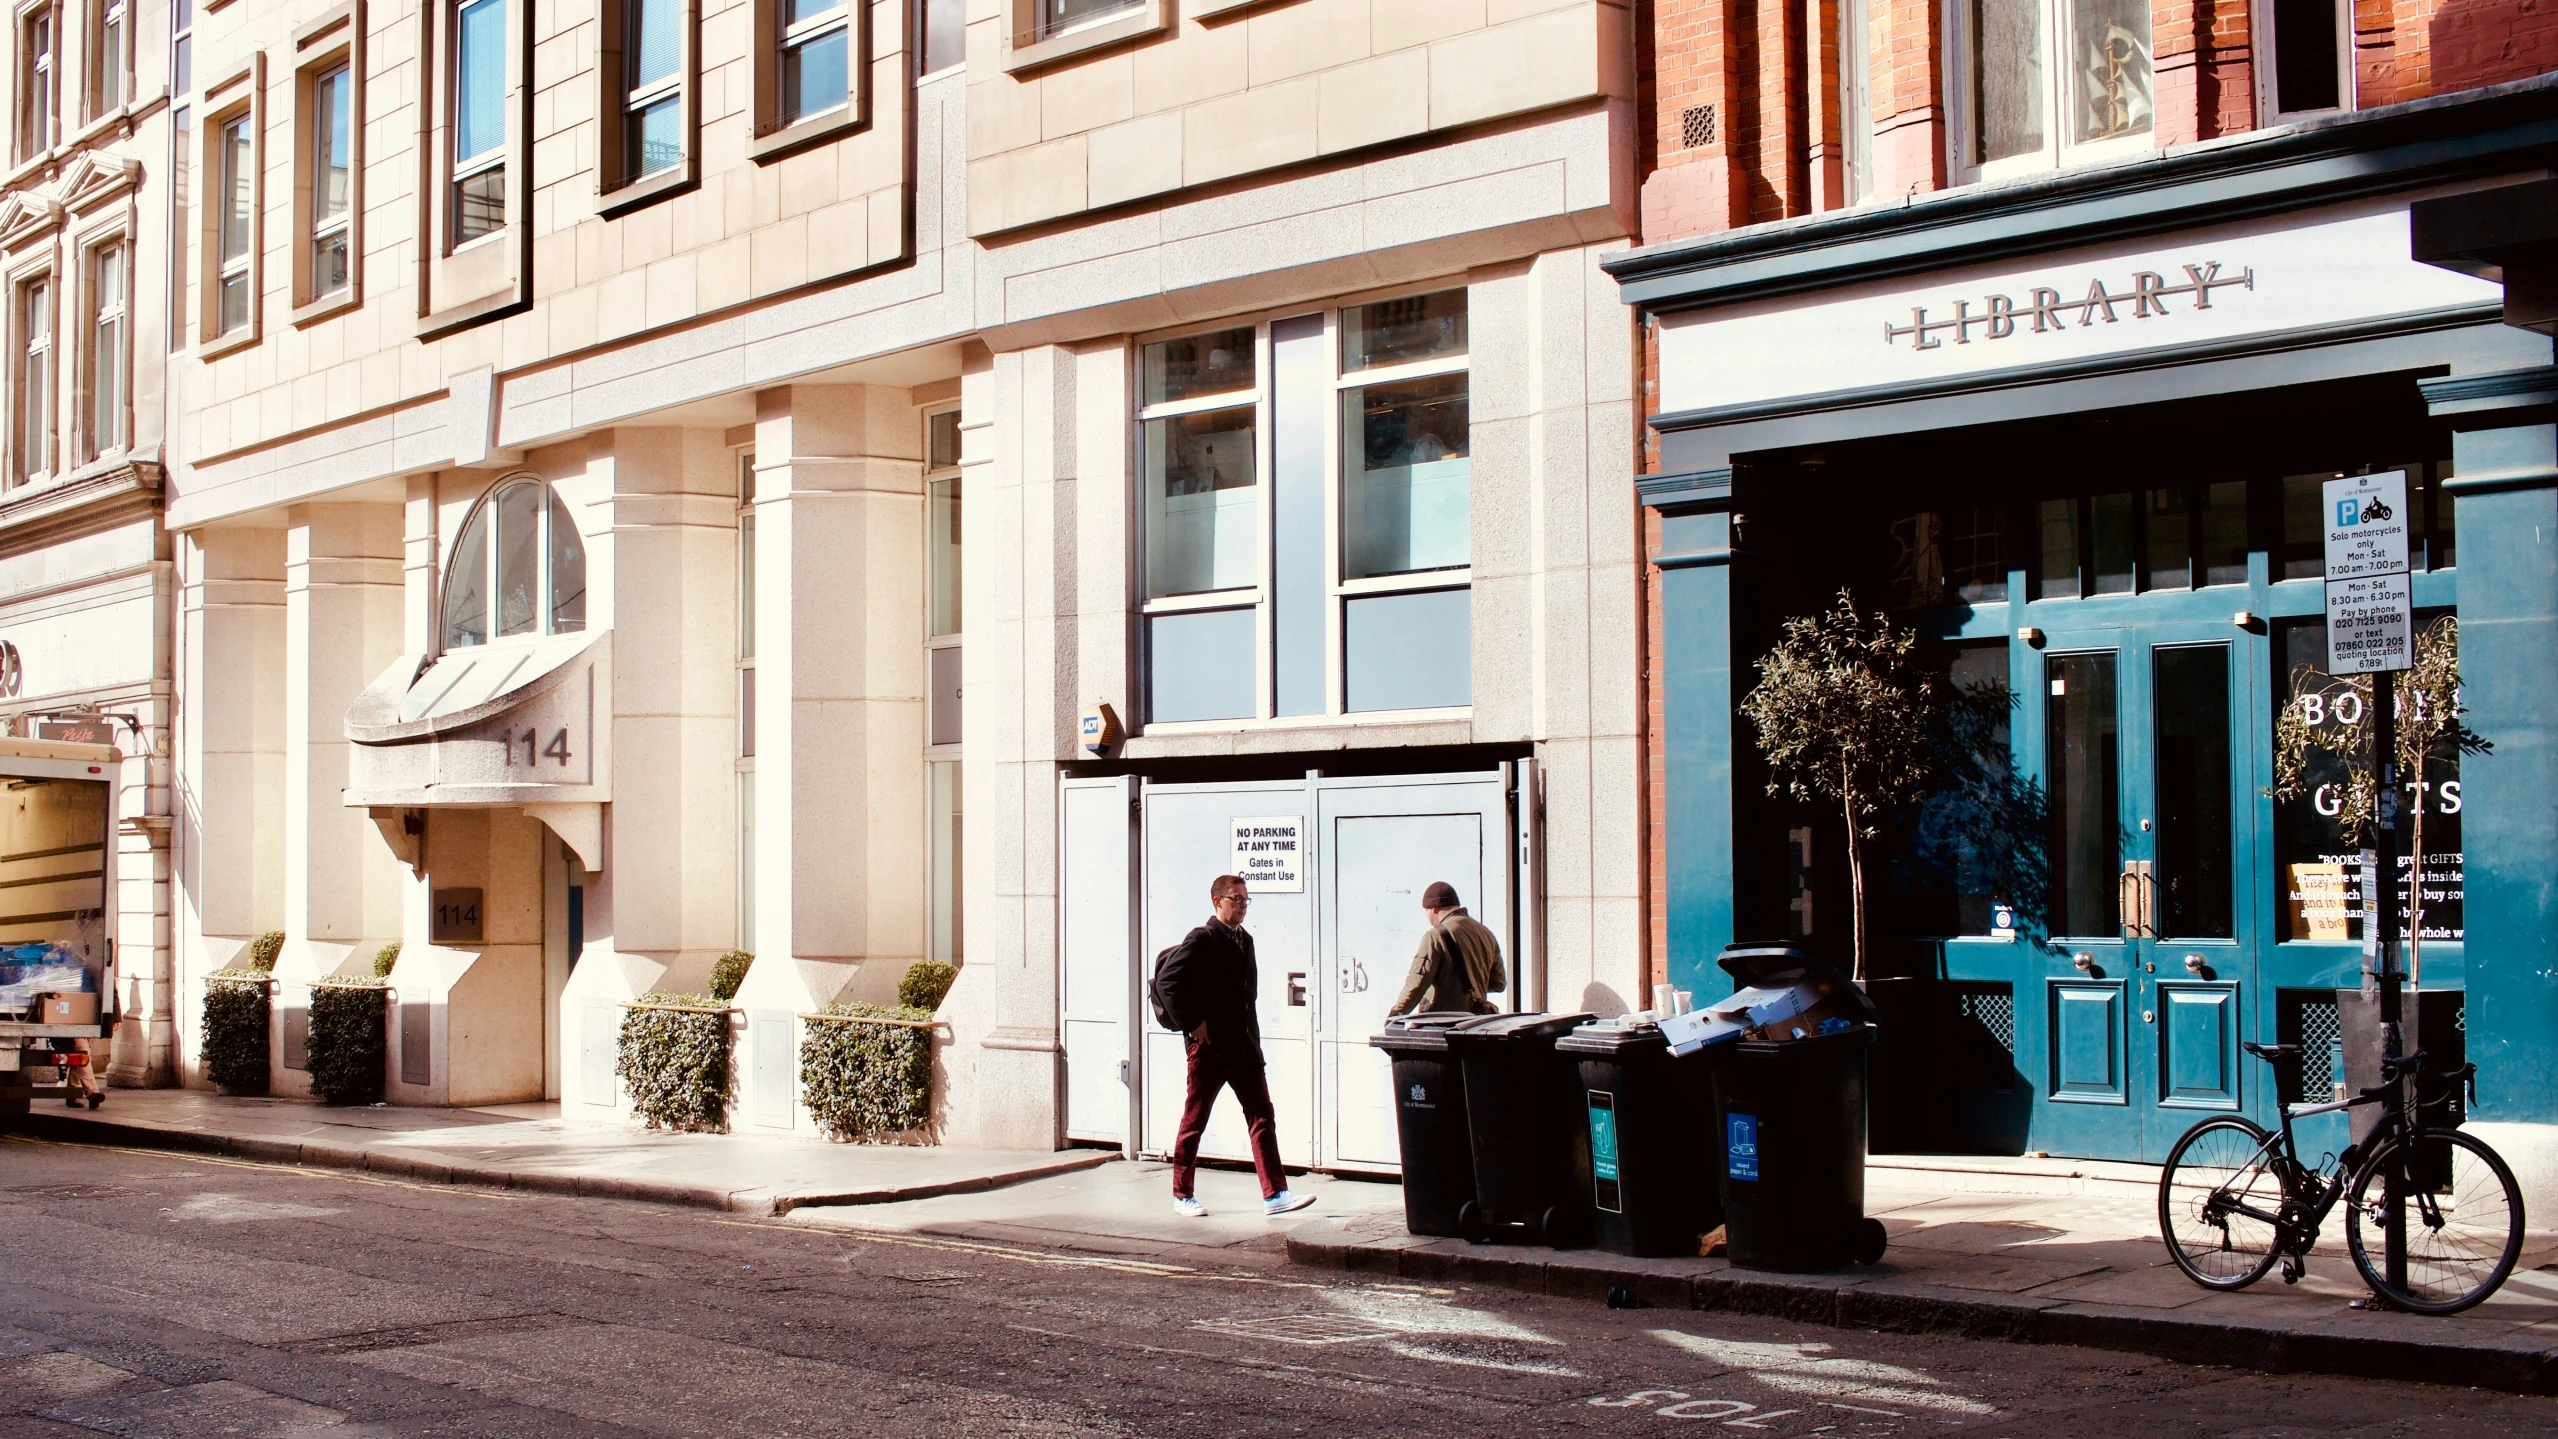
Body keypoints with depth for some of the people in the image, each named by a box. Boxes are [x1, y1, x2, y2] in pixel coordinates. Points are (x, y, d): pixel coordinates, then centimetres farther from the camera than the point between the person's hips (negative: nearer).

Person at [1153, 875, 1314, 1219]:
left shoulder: (1244, 941, 13)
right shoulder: (1202, 939, -10)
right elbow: (1167, 980, -19)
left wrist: (1251, 1037, 13)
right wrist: (1193, 1023, -16)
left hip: (1243, 1045, 7)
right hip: (1209, 1046, -7)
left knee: (1262, 1116, 1)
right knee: (1195, 1120, 5)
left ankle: (1274, 1194, -1)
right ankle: (1182, 1195, 16)